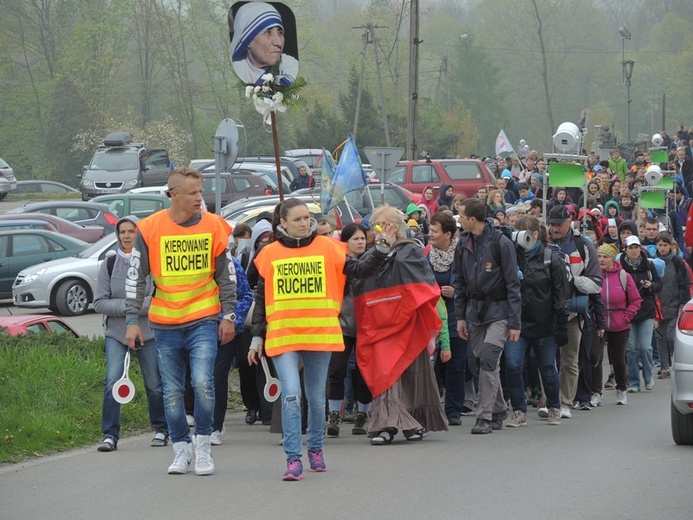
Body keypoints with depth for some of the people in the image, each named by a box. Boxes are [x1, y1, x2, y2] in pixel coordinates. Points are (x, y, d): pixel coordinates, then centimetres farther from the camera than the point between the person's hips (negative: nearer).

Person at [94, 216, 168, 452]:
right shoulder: (109, 264, 3)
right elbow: (99, 303, -1)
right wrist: (127, 306, -13)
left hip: (148, 333, -1)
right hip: (116, 333, 1)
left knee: (154, 384, 7)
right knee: (113, 382, -14)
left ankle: (161, 430, 26)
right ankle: (110, 435, -11)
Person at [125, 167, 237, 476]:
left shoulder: (213, 226, 0)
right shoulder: (150, 229, -3)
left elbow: (227, 275, 8)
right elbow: (135, 277, 1)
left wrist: (228, 315, 4)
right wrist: (132, 320, -3)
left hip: (203, 320, -1)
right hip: (165, 324, 1)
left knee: (203, 383, -15)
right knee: (172, 392, 5)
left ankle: (203, 446, 2)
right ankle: (181, 449, 19)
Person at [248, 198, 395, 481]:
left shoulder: (327, 248, 3)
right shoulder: (269, 254, 4)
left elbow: (358, 270, 2)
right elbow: (261, 298, 10)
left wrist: (382, 249, -11)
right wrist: (257, 336, 8)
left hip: (320, 335, 1)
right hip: (282, 337, -1)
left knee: (316, 398, 12)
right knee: (291, 394, -16)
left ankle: (315, 449, 33)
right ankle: (293, 459, -13)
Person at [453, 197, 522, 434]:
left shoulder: (500, 243, -10)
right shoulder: (464, 244, 7)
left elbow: (512, 283, -9)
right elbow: (460, 282, 15)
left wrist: (514, 322, -12)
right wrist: (460, 316, 9)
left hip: (498, 310, -6)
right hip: (475, 312, 6)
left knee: (488, 358, -16)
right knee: (484, 362, 7)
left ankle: (484, 416, -14)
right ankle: (498, 411, 20)